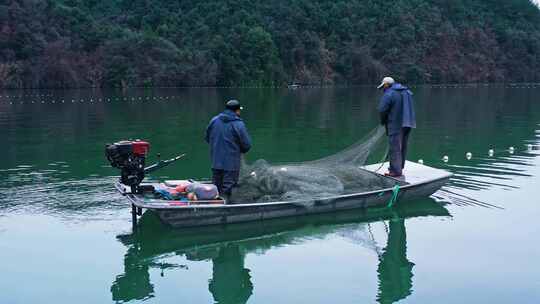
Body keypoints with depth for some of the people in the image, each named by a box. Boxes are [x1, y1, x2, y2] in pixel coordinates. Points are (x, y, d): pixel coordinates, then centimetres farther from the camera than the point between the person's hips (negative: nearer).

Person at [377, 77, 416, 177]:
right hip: (408, 123, 8)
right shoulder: (407, 92, 15)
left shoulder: (388, 94, -12)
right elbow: (408, 108, 18)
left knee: (395, 148, -3)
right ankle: (399, 167, 27)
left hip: (396, 124, -8)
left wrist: (383, 121, 3)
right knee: (402, 147, 17)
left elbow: (382, 110, -15)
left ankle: (395, 171, -3)